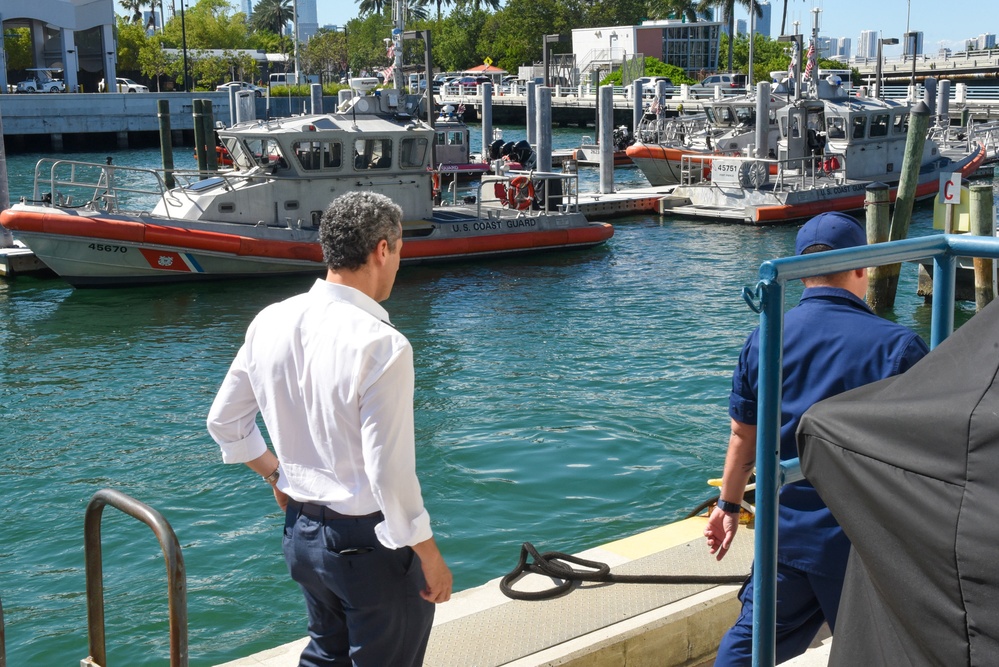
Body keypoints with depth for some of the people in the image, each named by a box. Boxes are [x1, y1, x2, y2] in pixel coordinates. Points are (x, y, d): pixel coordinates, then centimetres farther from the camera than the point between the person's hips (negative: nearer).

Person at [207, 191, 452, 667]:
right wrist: (429, 556, -12)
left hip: (301, 532, 7)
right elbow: (390, 475, -24)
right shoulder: (380, 345, -25)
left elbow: (224, 423, 8)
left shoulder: (270, 322, -3)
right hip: (369, 540, -6)